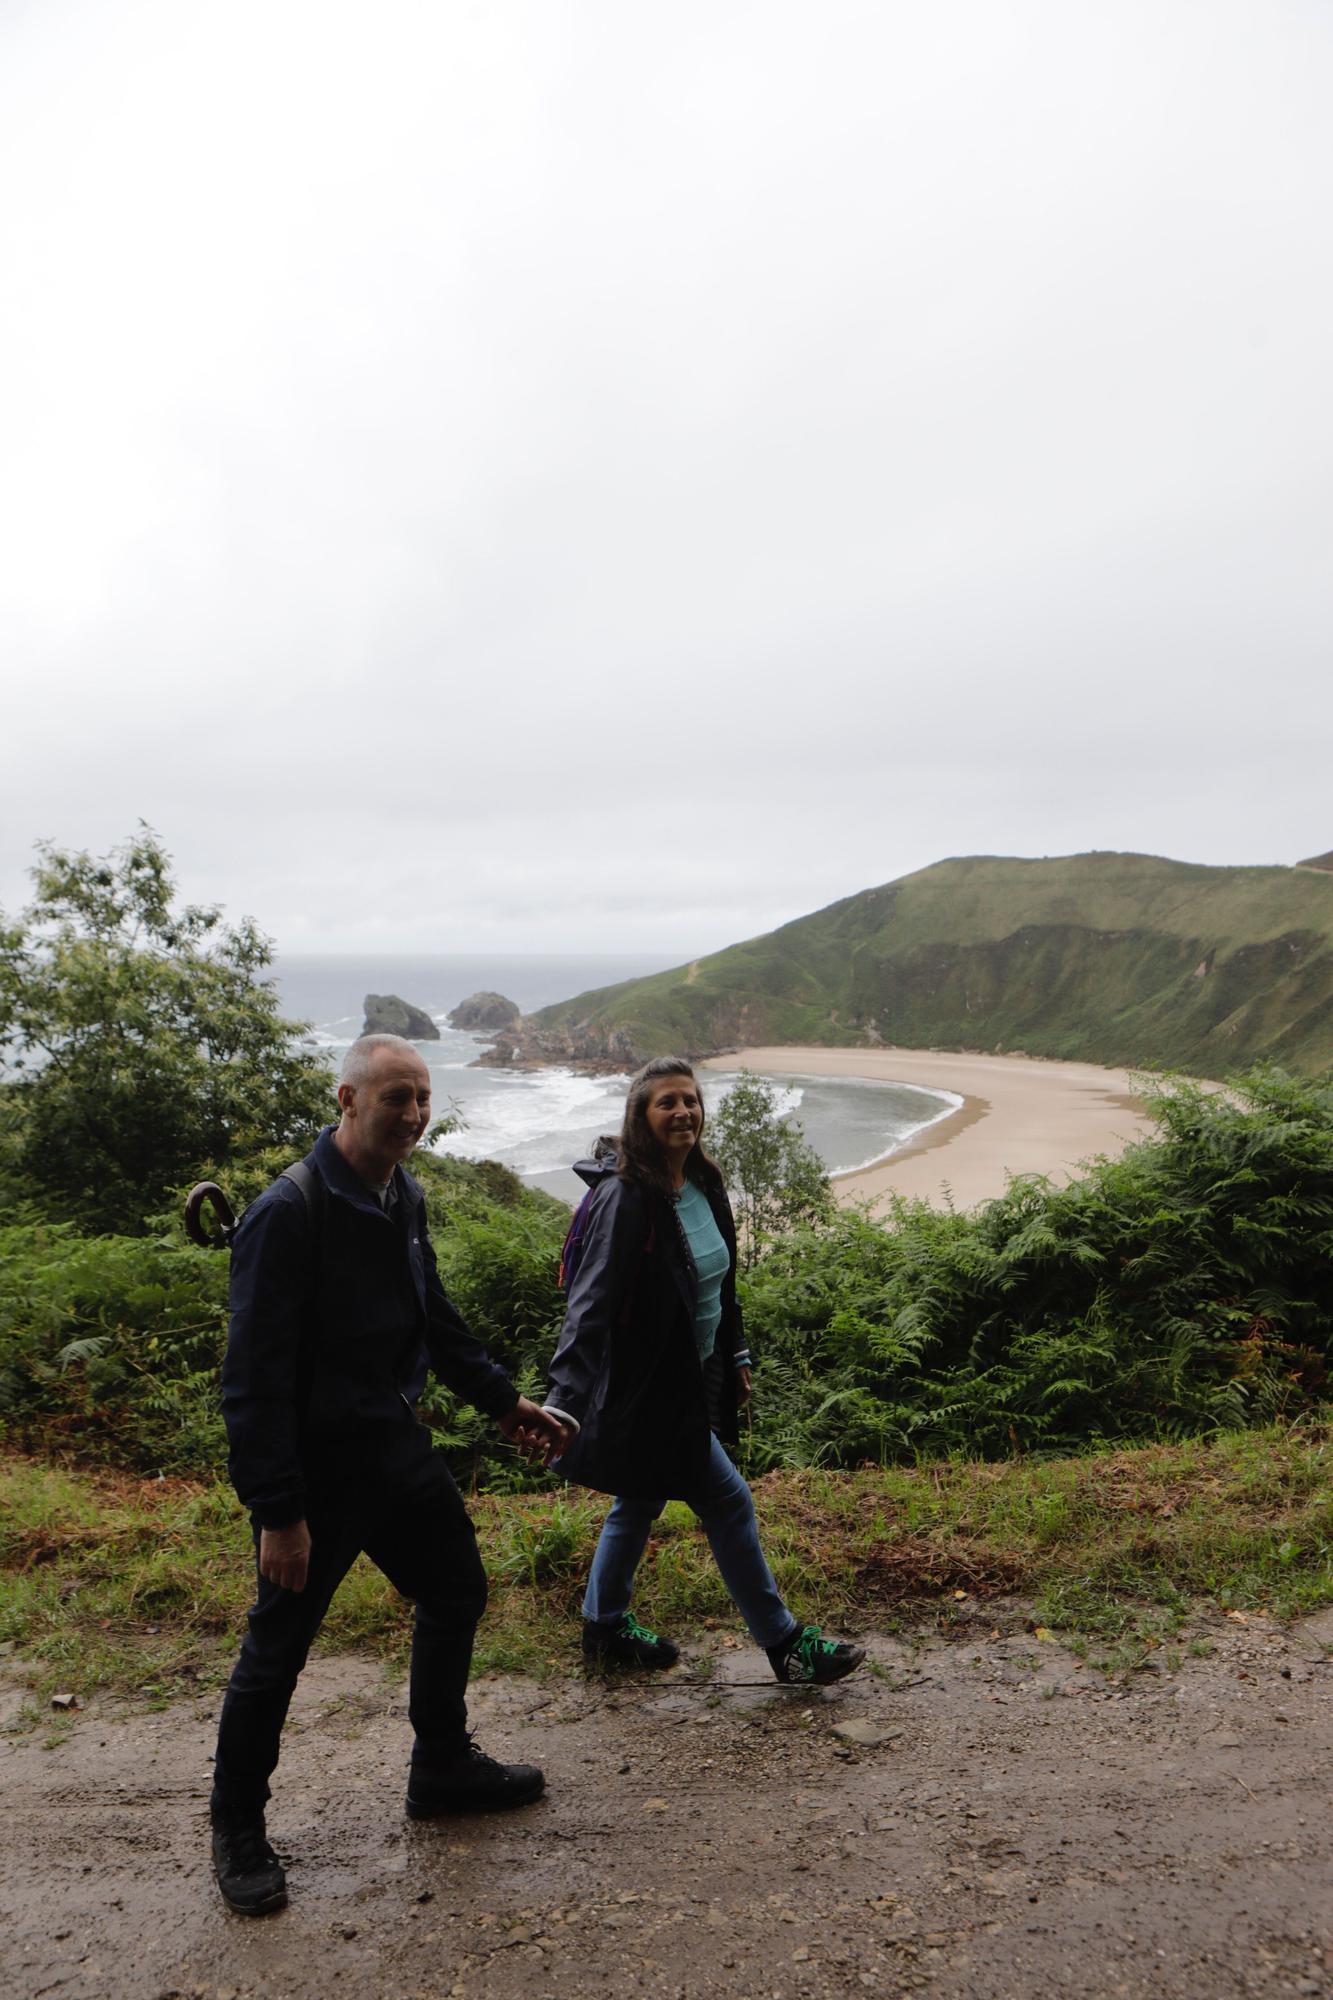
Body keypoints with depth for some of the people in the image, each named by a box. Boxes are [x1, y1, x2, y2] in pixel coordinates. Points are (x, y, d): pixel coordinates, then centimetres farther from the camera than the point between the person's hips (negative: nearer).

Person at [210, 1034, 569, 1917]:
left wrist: (504, 1399, 16)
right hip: (315, 1463, -8)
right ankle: (238, 1830, 32)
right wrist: (277, 1512, -23)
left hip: (394, 1443, 8)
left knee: (457, 1594, 18)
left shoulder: (403, 1198, 3)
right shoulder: (290, 1212, -23)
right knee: (278, 1646, 7)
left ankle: (444, 1769, 40)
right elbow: (256, 1374, -23)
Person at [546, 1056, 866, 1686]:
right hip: (648, 1390, -9)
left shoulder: (703, 1186, 4)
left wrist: (736, 1355, 20)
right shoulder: (625, 1197, -23)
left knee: (641, 1499, 21)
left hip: (690, 1380, 9)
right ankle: (785, 1644, 16)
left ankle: (605, 1626, 39)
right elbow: (592, 1302, -28)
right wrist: (565, 1396, -34)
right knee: (727, 1500, 0)